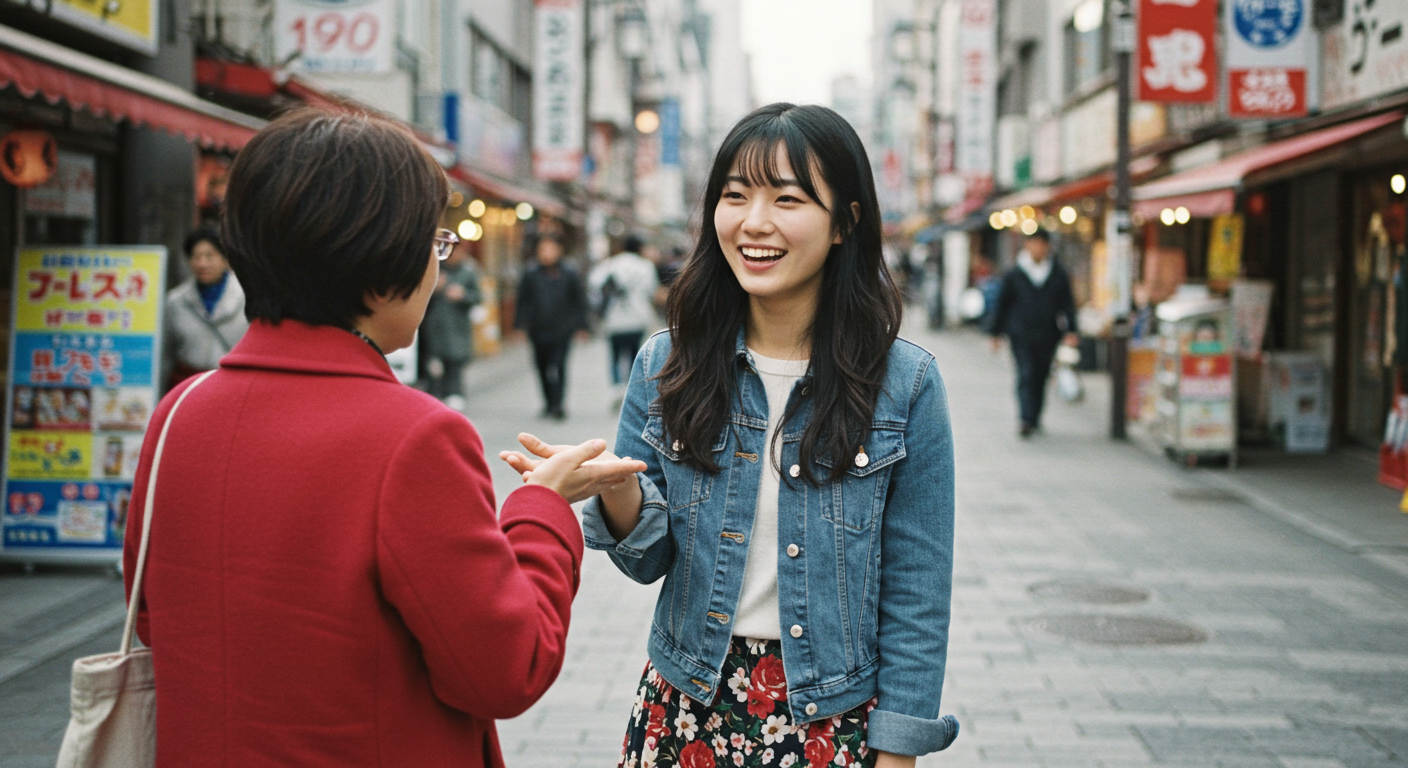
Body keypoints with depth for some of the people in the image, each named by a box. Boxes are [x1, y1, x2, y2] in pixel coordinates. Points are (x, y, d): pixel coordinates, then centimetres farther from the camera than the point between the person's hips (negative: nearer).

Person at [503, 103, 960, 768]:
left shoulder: (904, 384, -9)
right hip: (688, 708, 2)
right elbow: (651, 559, 1)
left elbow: (915, 592, -5)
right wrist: (619, 494, -20)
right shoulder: (666, 364, -2)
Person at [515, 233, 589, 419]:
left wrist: (580, 326, 4)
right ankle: (550, 403, 21)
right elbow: (523, 302, 10)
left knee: (557, 367, -13)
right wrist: (520, 324, 4)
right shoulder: (531, 275, 7)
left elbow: (579, 301, 8)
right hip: (538, 331, 3)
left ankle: (556, 404, -12)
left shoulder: (569, 275, 4)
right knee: (543, 368, 8)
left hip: (562, 330, -2)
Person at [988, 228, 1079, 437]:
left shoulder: (1059, 276, 7)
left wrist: (1070, 330, -3)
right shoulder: (1014, 275, 3)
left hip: (1047, 336, 2)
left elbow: (1067, 304, 9)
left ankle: (1034, 418, 22)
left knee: (1041, 377, 8)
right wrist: (996, 332, 11)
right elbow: (1001, 303, 10)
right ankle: (1026, 420, -18)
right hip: (1021, 334, -2)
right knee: (1026, 375, -13)